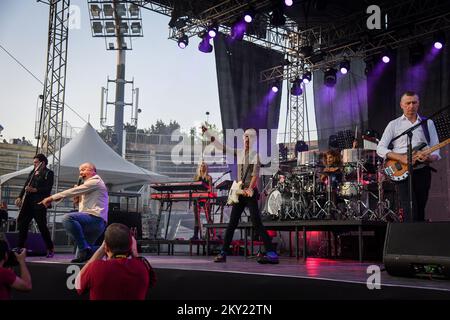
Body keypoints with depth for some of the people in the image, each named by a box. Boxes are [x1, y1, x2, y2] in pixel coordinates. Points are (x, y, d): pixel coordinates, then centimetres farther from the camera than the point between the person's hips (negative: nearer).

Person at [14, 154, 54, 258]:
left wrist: (35, 190, -20)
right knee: (22, 223, 6)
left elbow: (48, 188, -11)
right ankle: (20, 248, 15)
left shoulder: (48, 173, -1)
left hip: (39, 203, -7)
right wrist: (20, 197, 6)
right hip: (27, 202, 7)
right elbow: (26, 186, 17)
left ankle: (50, 249, 4)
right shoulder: (32, 172, 19)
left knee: (42, 226, -7)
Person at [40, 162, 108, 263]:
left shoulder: (95, 182, -1)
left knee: (67, 218, -31)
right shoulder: (89, 185, 32)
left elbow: (73, 191, -10)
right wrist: (78, 198, 10)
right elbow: (83, 207, 30)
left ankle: (84, 249, -28)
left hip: (95, 218, -10)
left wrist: (52, 198, -9)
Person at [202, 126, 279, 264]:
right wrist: (206, 132, 23)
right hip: (239, 192, 5)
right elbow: (221, 146, 20)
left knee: (256, 223, -14)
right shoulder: (239, 153, 14)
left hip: (250, 192, -5)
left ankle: (272, 253, -16)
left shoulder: (255, 154, -1)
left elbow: (255, 173, -13)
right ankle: (223, 253, 11)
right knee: (232, 222, 5)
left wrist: (250, 188, -28)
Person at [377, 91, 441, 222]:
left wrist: (429, 158, -16)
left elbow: (436, 151, 8)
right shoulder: (394, 124, 7)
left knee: (420, 212, 7)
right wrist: (401, 158, -15)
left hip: (423, 171, 3)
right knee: (410, 213, -14)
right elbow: (380, 148, -1)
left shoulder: (428, 123, 12)